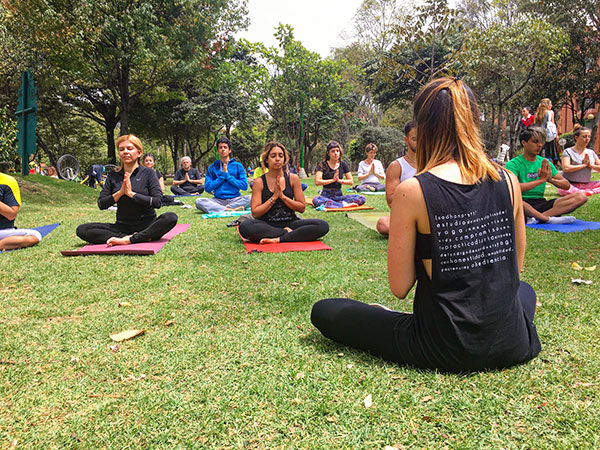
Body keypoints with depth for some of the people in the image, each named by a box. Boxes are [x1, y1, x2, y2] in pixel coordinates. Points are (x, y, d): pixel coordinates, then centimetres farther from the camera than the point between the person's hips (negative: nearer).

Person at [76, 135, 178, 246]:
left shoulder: (148, 173, 0)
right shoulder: (113, 175, 8)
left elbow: (157, 201, -12)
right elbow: (101, 204, 3)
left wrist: (131, 193, -15)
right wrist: (120, 192, -11)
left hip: (147, 225, -3)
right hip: (122, 226, 3)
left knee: (171, 218, -32)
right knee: (82, 230, -18)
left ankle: (128, 240, -30)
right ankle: (142, 238, -24)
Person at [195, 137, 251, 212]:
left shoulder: (237, 166, 8)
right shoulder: (212, 167, 11)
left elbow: (245, 186, -1)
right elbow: (207, 188, 2)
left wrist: (228, 176, -5)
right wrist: (222, 176, -4)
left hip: (235, 199, -1)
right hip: (218, 200, 1)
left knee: (250, 198, -30)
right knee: (199, 201, -26)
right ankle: (229, 209, -32)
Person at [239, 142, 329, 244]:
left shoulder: (293, 178, 5)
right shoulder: (259, 182, 1)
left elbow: (302, 208, 3)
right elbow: (255, 213, -5)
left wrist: (282, 196, -9)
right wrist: (274, 197, -12)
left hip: (290, 222, 2)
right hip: (267, 224, -1)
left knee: (323, 226, -23)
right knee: (245, 226, -35)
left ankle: (279, 239, -25)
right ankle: (287, 232, -20)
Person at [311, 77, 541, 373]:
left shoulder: (412, 192, -16)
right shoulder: (508, 181, -3)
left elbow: (399, 287, -10)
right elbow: (516, 265, 10)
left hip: (446, 351, -3)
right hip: (511, 346, 4)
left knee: (324, 311, 9)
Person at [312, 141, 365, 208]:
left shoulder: (343, 164, 8)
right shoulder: (323, 164, -2)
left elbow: (351, 182, 4)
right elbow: (317, 182, -14)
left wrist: (339, 180, -12)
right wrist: (333, 180, -16)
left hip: (338, 195, 3)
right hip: (326, 195, -3)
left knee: (362, 199, -21)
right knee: (315, 200, -39)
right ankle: (343, 204, -30)